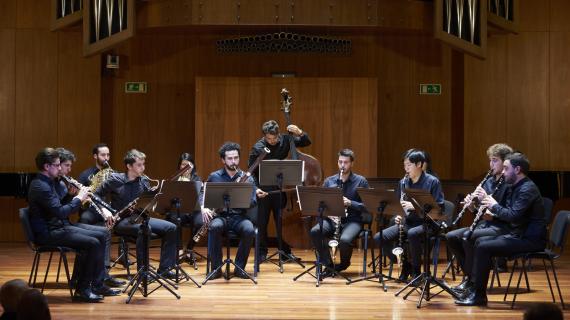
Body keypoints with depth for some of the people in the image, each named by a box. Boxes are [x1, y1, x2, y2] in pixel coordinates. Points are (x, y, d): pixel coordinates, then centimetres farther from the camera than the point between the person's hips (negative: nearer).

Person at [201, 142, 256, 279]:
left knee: (249, 230, -33)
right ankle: (216, 268, -22)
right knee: (214, 227, -36)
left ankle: (239, 268, -16)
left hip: (239, 217, 0)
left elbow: (253, 202, 0)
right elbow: (202, 196, 13)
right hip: (219, 216, 0)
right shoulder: (214, 177, 8)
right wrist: (203, 208, -9)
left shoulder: (247, 178, 6)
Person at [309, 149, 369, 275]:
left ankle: (344, 264, 1)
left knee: (344, 240, -35)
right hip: (332, 219, 3)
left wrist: (350, 203, -18)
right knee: (314, 232, -28)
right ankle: (328, 265, -12)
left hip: (352, 221, -3)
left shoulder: (361, 181, 2)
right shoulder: (329, 181, 11)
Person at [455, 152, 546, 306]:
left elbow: (513, 215, -27)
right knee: (480, 242, 11)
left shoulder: (527, 189, -18)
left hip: (530, 240, -10)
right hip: (518, 235, 10)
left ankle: (478, 295, -11)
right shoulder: (516, 187, 14)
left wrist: (494, 205, -12)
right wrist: (493, 215, 1)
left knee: (484, 247, -18)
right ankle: (473, 286, 10)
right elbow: (509, 212, 20)